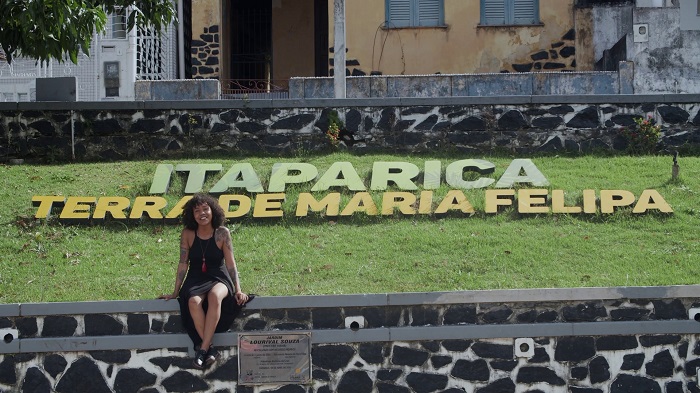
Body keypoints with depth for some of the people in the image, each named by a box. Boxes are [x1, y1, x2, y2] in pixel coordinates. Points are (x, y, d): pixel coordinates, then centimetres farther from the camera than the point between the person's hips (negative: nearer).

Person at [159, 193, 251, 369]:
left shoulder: (222, 233, -4)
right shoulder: (188, 234, -2)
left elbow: (230, 263, -2)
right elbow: (183, 264, 4)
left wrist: (238, 290, -8)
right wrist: (175, 293, 5)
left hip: (218, 278, -1)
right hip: (195, 280, 1)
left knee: (215, 296, -37)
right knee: (193, 302, -35)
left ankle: (202, 349, -38)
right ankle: (210, 349, -33)